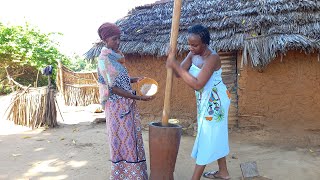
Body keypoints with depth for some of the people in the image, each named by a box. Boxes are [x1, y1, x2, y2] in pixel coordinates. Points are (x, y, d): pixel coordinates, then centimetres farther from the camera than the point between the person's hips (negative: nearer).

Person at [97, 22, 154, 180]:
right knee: (121, 139, 3)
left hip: (128, 104, 8)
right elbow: (113, 87, -20)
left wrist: (135, 80, 3)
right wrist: (138, 97, -22)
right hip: (117, 105, -8)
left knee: (132, 137, 15)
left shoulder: (116, 56, 11)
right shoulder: (104, 59, -15)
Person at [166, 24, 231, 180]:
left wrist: (175, 65, -34)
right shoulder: (193, 54, -1)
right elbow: (180, 73, -5)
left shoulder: (212, 58, -26)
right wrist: (172, 60, -24)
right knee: (215, 135, 18)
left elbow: (197, 84, -34)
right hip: (204, 101, 9)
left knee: (207, 137, -1)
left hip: (215, 102, -9)